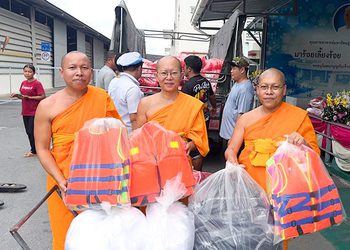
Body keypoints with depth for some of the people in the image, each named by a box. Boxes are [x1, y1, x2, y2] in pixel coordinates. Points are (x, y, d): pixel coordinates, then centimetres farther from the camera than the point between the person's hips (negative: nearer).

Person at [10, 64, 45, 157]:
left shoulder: (37, 83, -11)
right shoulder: (23, 83, 10)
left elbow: (42, 96, -16)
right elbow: (23, 96, 19)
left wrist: (29, 97, -19)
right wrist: (17, 95, -1)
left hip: (34, 112, -7)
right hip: (25, 112, 7)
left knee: (31, 132, -4)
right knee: (28, 132, 11)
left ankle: (34, 151, 12)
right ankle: (34, 150, 23)